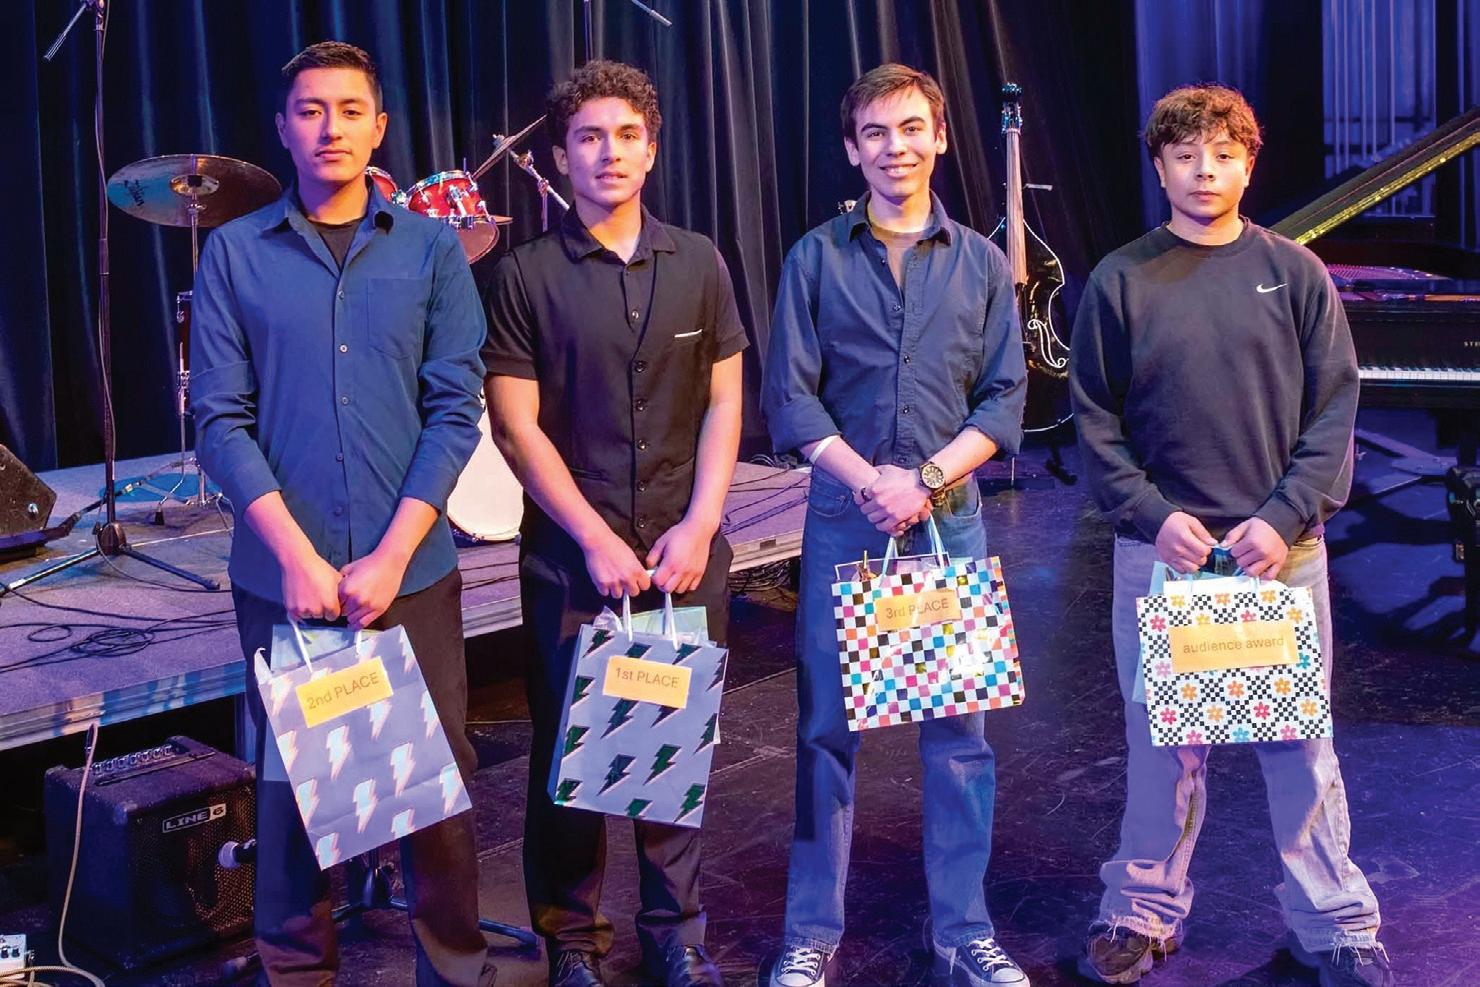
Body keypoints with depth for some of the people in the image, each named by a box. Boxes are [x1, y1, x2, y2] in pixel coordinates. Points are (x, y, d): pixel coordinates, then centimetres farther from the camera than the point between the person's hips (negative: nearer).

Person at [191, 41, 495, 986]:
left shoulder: (431, 248, 3)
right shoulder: (235, 252, 3)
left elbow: (455, 410, -1)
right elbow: (222, 417, -2)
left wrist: (390, 557, -10)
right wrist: (297, 556, -13)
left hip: (413, 571, 0)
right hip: (283, 577, 0)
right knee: (292, 784, 8)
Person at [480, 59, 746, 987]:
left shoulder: (698, 263, 7)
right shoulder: (526, 275, -1)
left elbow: (724, 401, 7)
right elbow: (517, 425, -5)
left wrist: (697, 527, -4)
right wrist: (596, 539, -10)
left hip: (686, 550, 2)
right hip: (572, 554, -2)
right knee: (572, 746, 6)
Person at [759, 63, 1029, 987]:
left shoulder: (982, 263, 8)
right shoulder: (817, 258, 4)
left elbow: (1005, 399, 3)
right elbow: (791, 394, -1)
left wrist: (928, 478, -11)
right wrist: (870, 481, -13)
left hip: (951, 521, 1)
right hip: (844, 520, -1)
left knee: (959, 729, 4)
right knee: (828, 728, 3)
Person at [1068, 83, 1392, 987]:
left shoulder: (1295, 272, 4)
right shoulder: (1121, 281, 2)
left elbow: (1335, 410, 1)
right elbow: (1096, 421, 2)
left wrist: (1287, 518, -10)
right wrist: (1153, 515, -10)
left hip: (1284, 548, 0)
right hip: (1161, 547, 0)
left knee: (1301, 742, 6)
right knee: (1162, 743, 8)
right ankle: (1147, 912, 22)